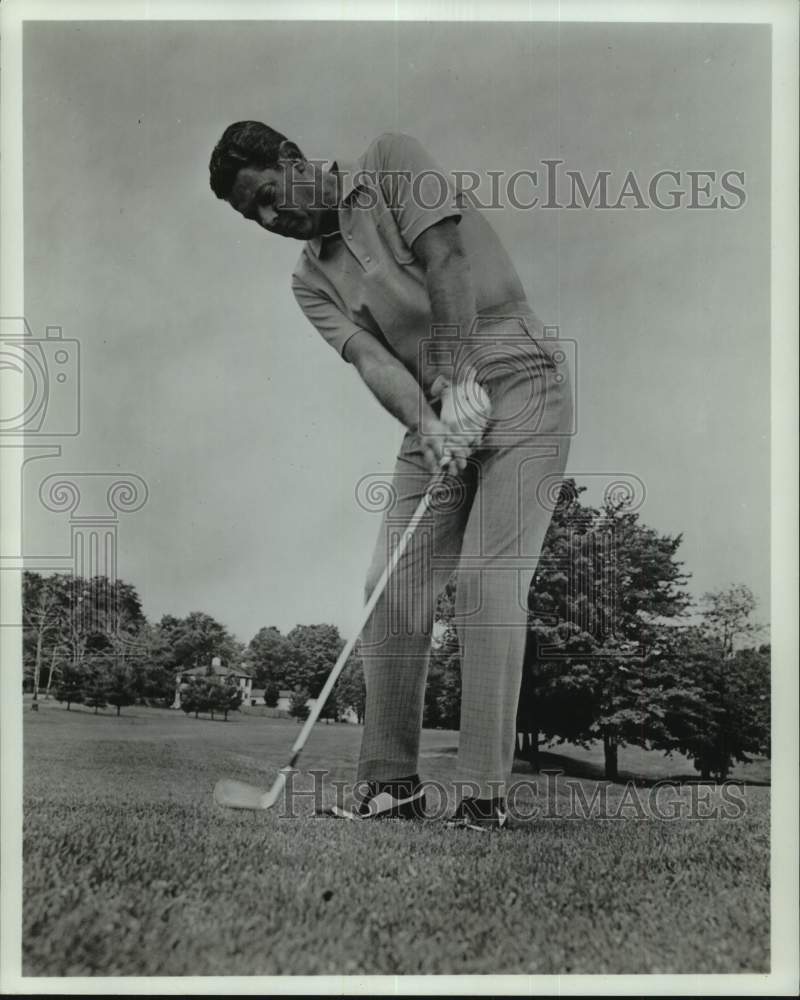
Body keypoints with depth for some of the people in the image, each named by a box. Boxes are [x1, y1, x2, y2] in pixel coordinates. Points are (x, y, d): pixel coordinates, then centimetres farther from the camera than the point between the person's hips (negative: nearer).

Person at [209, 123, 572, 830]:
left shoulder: (391, 164, 1)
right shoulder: (311, 280, 13)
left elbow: (445, 263, -13)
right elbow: (371, 357, -4)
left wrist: (460, 385, -22)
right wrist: (426, 425, -23)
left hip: (516, 382, -5)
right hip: (435, 418, 5)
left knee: (488, 578, -15)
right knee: (392, 585, -6)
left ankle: (484, 792, -11)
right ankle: (393, 781, 3)